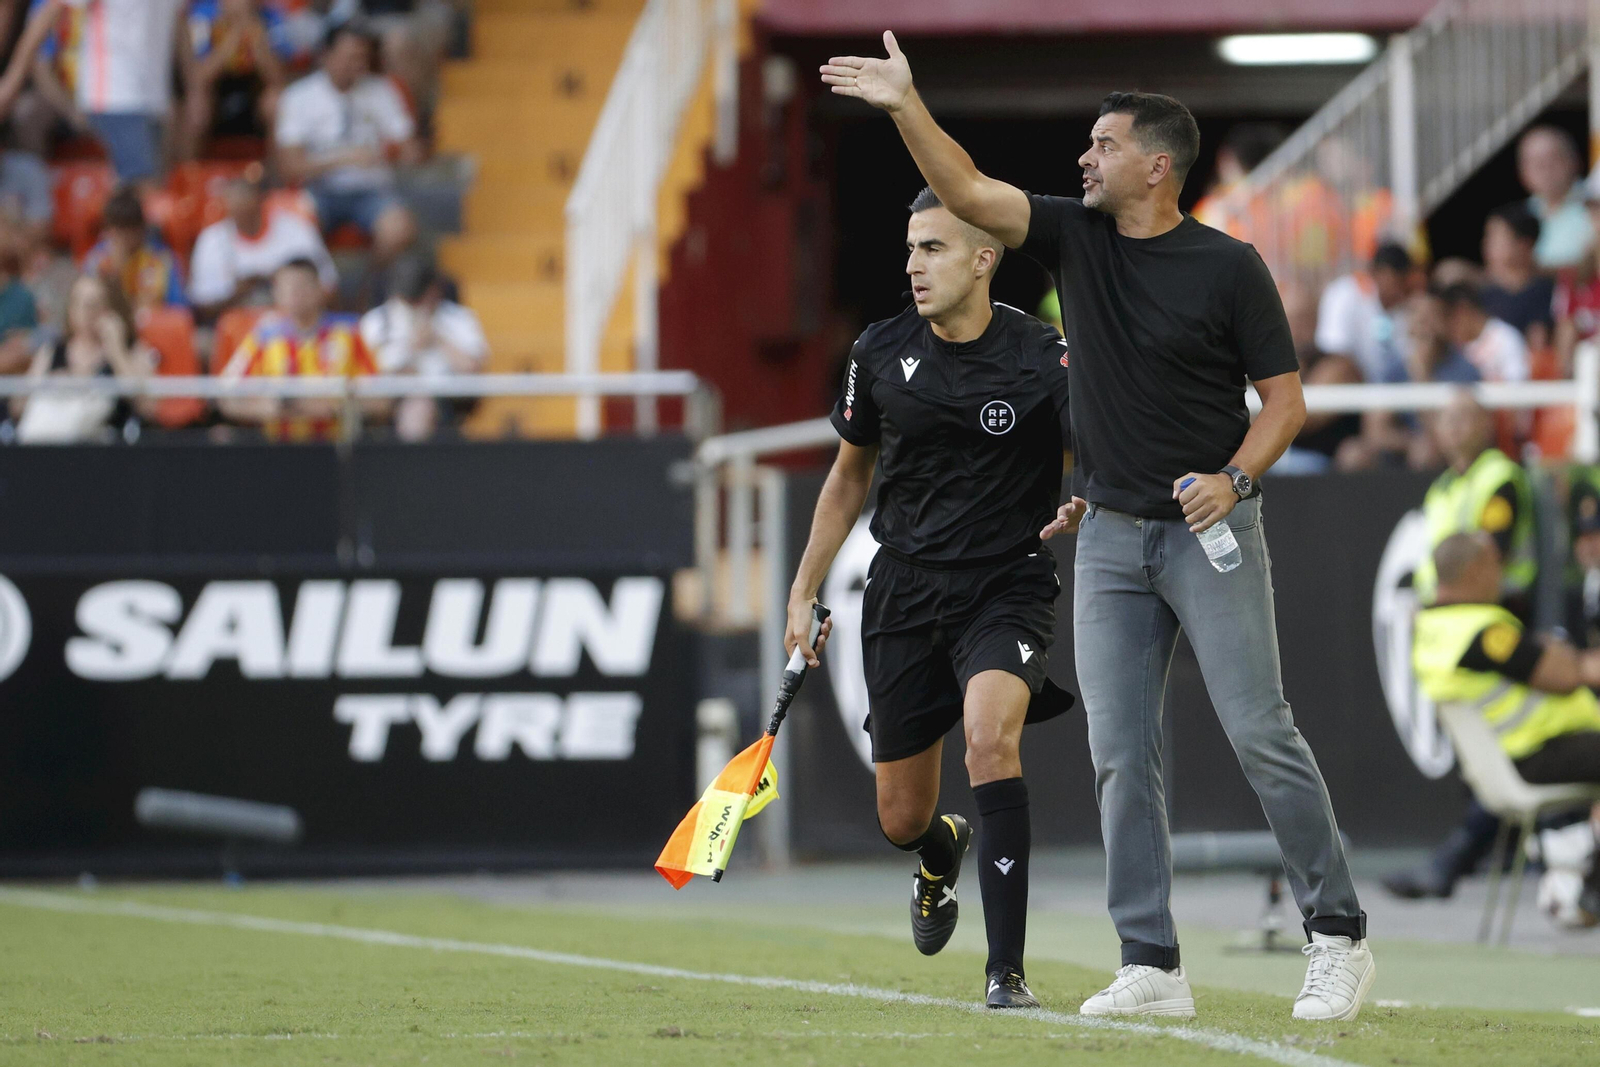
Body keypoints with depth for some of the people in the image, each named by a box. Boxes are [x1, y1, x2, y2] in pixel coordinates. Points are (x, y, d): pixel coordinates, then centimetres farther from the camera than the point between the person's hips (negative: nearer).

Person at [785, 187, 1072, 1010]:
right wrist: (803, 593, 14)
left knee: (989, 734, -32)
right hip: (904, 590, 4)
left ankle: (1006, 970, -25)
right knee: (900, 819, 8)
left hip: (1007, 586, -4)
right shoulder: (881, 354, 0)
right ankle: (942, 852, 50)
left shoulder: (1042, 360, -12)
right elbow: (849, 476, 15)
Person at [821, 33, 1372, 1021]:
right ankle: (1153, 966, 2)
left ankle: (1339, 932, -2)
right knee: (1121, 751, 0)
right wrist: (907, 106, -9)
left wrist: (1234, 479, -20)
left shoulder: (1229, 267, -8)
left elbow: (1285, 396, -5)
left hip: (1211, 527, -5)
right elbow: (967, 193, 2)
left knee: (1259, 730, -11)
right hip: (1110, 532, 5)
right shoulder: (1076, 237, 6)